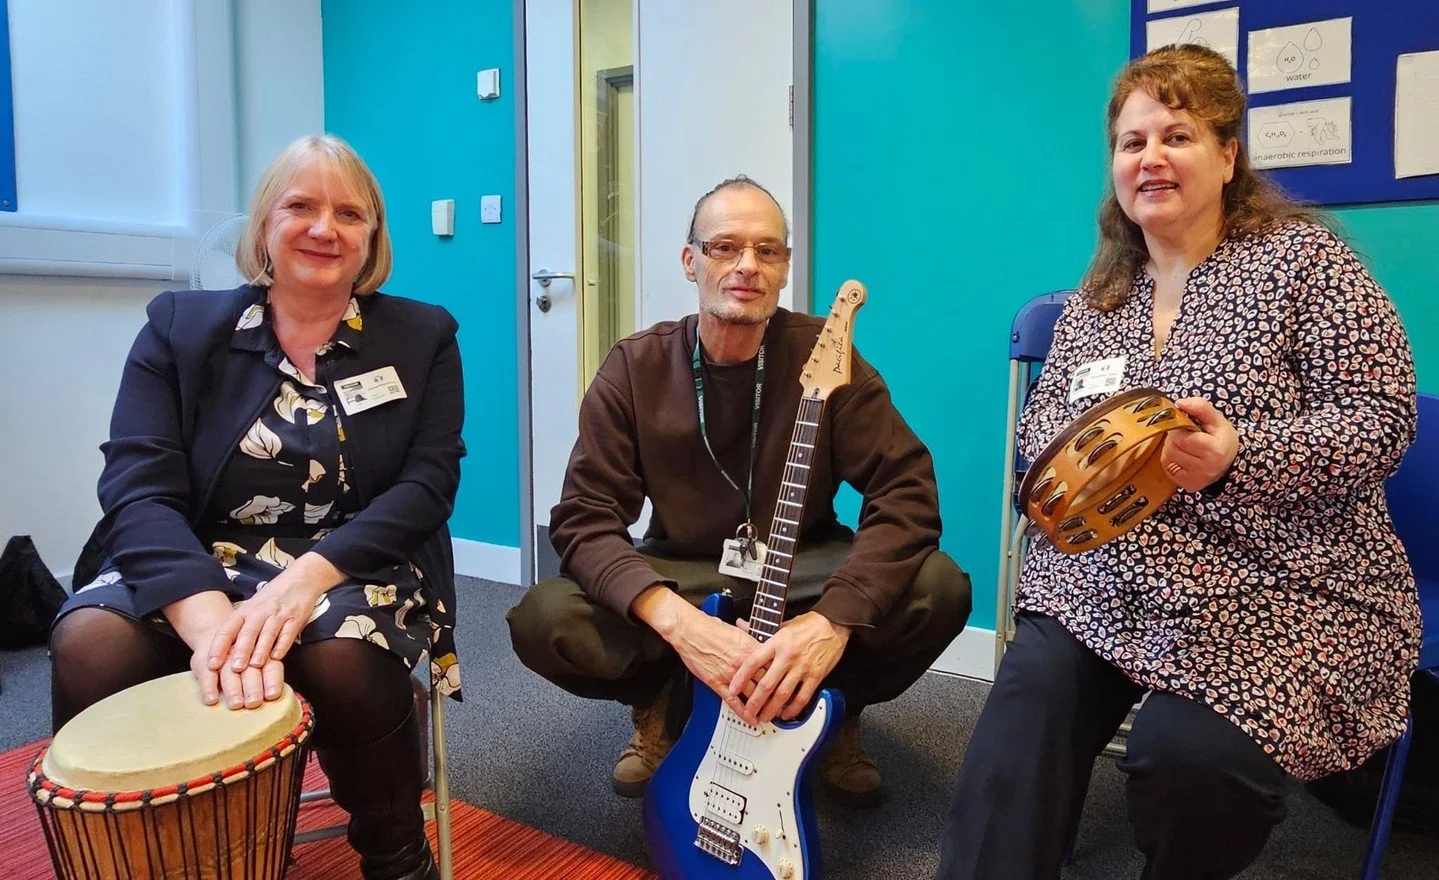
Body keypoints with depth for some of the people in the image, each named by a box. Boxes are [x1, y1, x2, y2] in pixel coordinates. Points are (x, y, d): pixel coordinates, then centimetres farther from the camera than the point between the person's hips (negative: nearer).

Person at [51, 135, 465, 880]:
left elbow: (427, 485, -7)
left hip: (355, 571, -1)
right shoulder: (180, 328, 4)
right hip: (199, 573, 2)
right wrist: (209, 617, -29)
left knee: (341, 655, -34)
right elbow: (138, 487, -9)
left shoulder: (423, 338, 3)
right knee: (90, 643, -29)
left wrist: (311, 576, -26)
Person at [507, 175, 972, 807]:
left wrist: (835, 618, -36)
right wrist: (677, 620, -35)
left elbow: (907, 489, -19)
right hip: (678, 577, 0)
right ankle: (664, 703, 7)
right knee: (542, 620, -26)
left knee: (940, 588, -27)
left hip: (804, 569, 0)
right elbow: (582, 517, -16)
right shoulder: (636, 367, -11)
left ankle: (836, 711, 5)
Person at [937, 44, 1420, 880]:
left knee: (1193, 756, -24)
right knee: (1027, 712, -21)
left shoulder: (1301, 257, -3)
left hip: (1283, 591, -3)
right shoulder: (1098, 295, 12)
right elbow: (1043, 414, 13)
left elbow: (1383, 418, -8)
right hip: (1107, 578, 4)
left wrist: (1240, 457, -26)